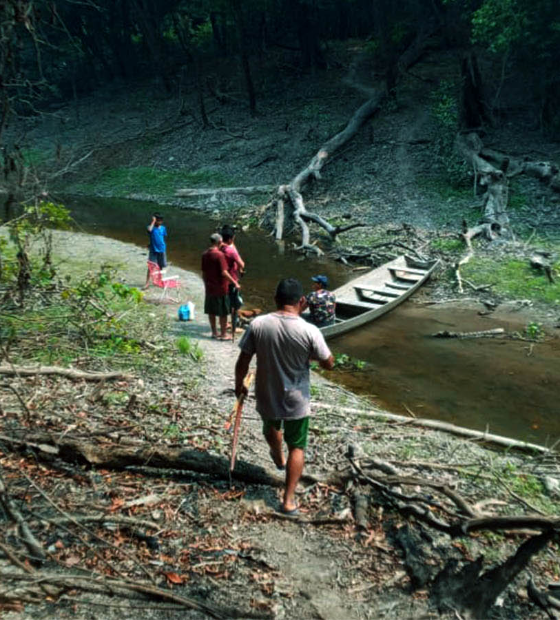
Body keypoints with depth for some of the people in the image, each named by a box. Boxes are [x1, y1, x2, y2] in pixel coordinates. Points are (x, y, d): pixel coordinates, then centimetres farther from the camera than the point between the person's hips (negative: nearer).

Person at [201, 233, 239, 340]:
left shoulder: (205, 255, 3)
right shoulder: (219, 254, -17)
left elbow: (203, 272, 9)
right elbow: (223, 272, -21)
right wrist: (234, 282, -13)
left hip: (209, 288, 7)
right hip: (221, 288, -6)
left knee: (211, 311, 14)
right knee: (223, 312, 4)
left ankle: (214, 332, 24)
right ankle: (223, 334, 11)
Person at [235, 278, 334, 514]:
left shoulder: (257, 324, -15)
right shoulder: (310, 331, -21)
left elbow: (242, 362, -7)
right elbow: (328, 363, -9)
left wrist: (239, 385, 10)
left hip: (266, 397, 3)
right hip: (296, 401, -3)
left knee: (271, 426, 34)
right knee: (297, 447, 16)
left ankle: (279, 458, 61)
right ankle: (289, 500, 18)